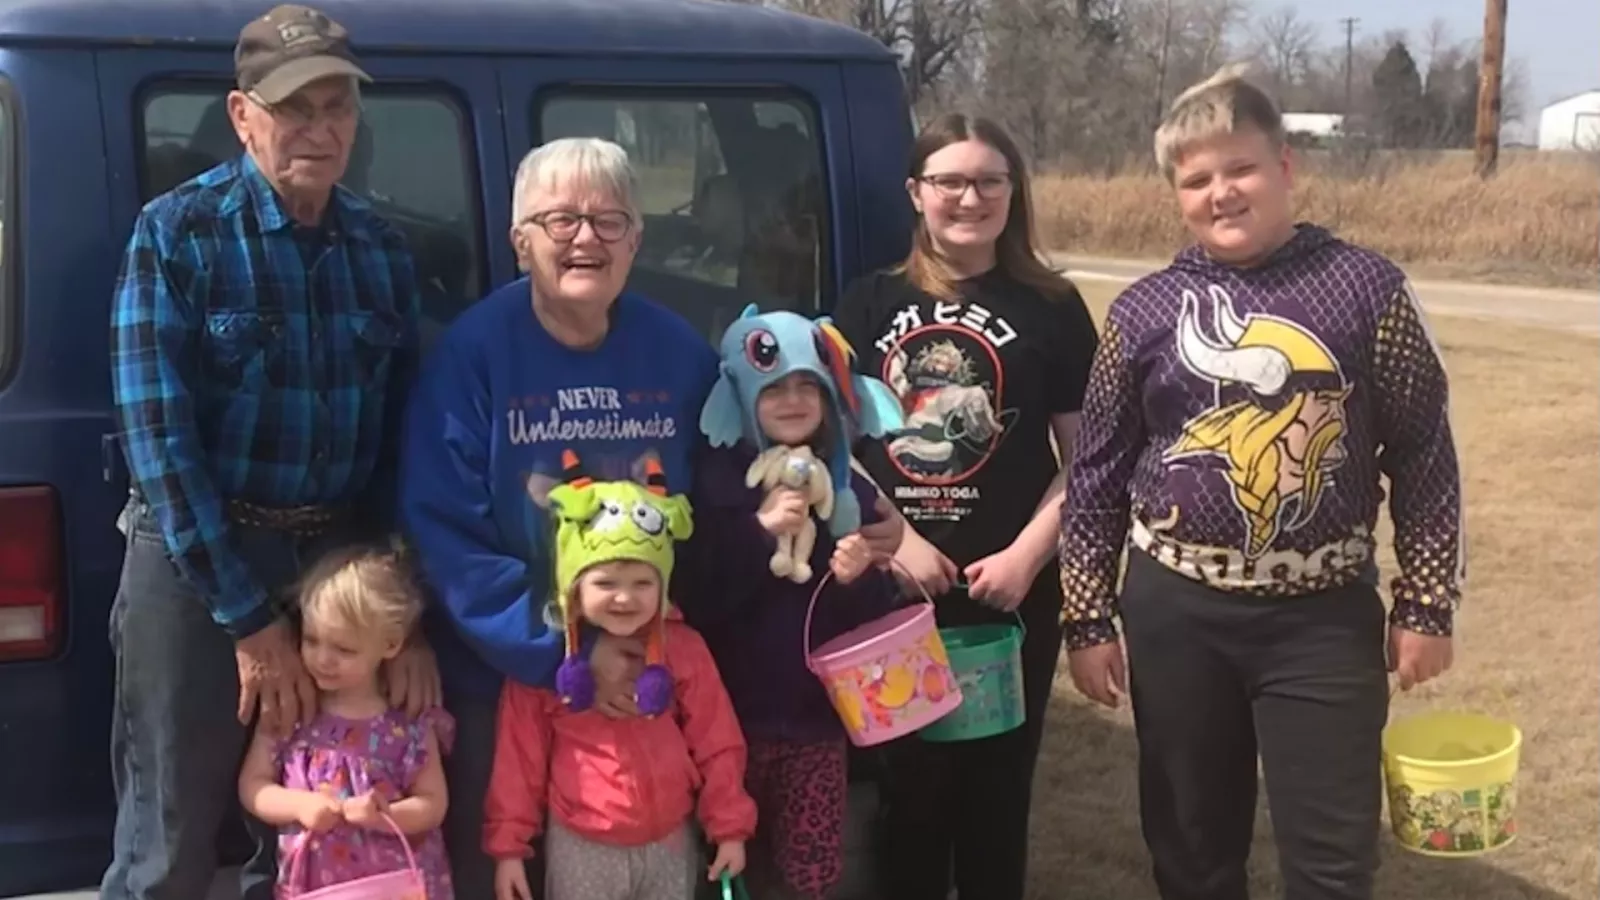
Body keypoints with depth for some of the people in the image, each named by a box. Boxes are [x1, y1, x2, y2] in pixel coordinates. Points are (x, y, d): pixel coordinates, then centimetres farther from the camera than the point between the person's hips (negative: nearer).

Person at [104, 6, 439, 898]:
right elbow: (157, 433, -14)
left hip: (344, 563, 4)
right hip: (197, 562, -4)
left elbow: (406, 441, 6)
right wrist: (249, 617, -16)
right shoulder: (177, 232, -8)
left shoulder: (384, 251, 5)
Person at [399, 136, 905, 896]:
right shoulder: (471, 353, -14)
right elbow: (444, 538, -17)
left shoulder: (681, 352, -2)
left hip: (652, 674, 3)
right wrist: (566, 653, -23)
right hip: (504, 676, -3)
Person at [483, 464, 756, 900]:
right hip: (582, 848, -1)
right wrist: (509, 843, -4)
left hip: (669, 843, 2)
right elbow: (520, 757, -4)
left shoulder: (683, 648, -6)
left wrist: (730, 827, 1)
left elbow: (716, 745, -1)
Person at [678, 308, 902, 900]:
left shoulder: (850, 490, 2)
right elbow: (694, 603, -14)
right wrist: (759, 530, -21)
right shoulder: (716, 482, -7)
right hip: (734, 712, -2)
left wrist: (858, 580, -14)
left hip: (817, 715, 2)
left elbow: (874, 620, 7)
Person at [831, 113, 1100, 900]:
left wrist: (1026, 555, -12)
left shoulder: (1051, 309, 0)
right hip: (889, 591, 1)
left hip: (1011, 593, -1)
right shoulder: (870, 305, 4)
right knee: (907, 784, 11)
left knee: (997, 789, 11)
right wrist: (898, 539, -10)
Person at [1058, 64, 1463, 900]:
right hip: (1175, 612, 2)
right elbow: (1097, 471, 5)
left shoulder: (1364, 286, -5)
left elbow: (1423, 455, 0)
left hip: (1323, 615, -2)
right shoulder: (1144, 309, 0)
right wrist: (1087, 618, 3)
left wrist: (1426, 603, -1)